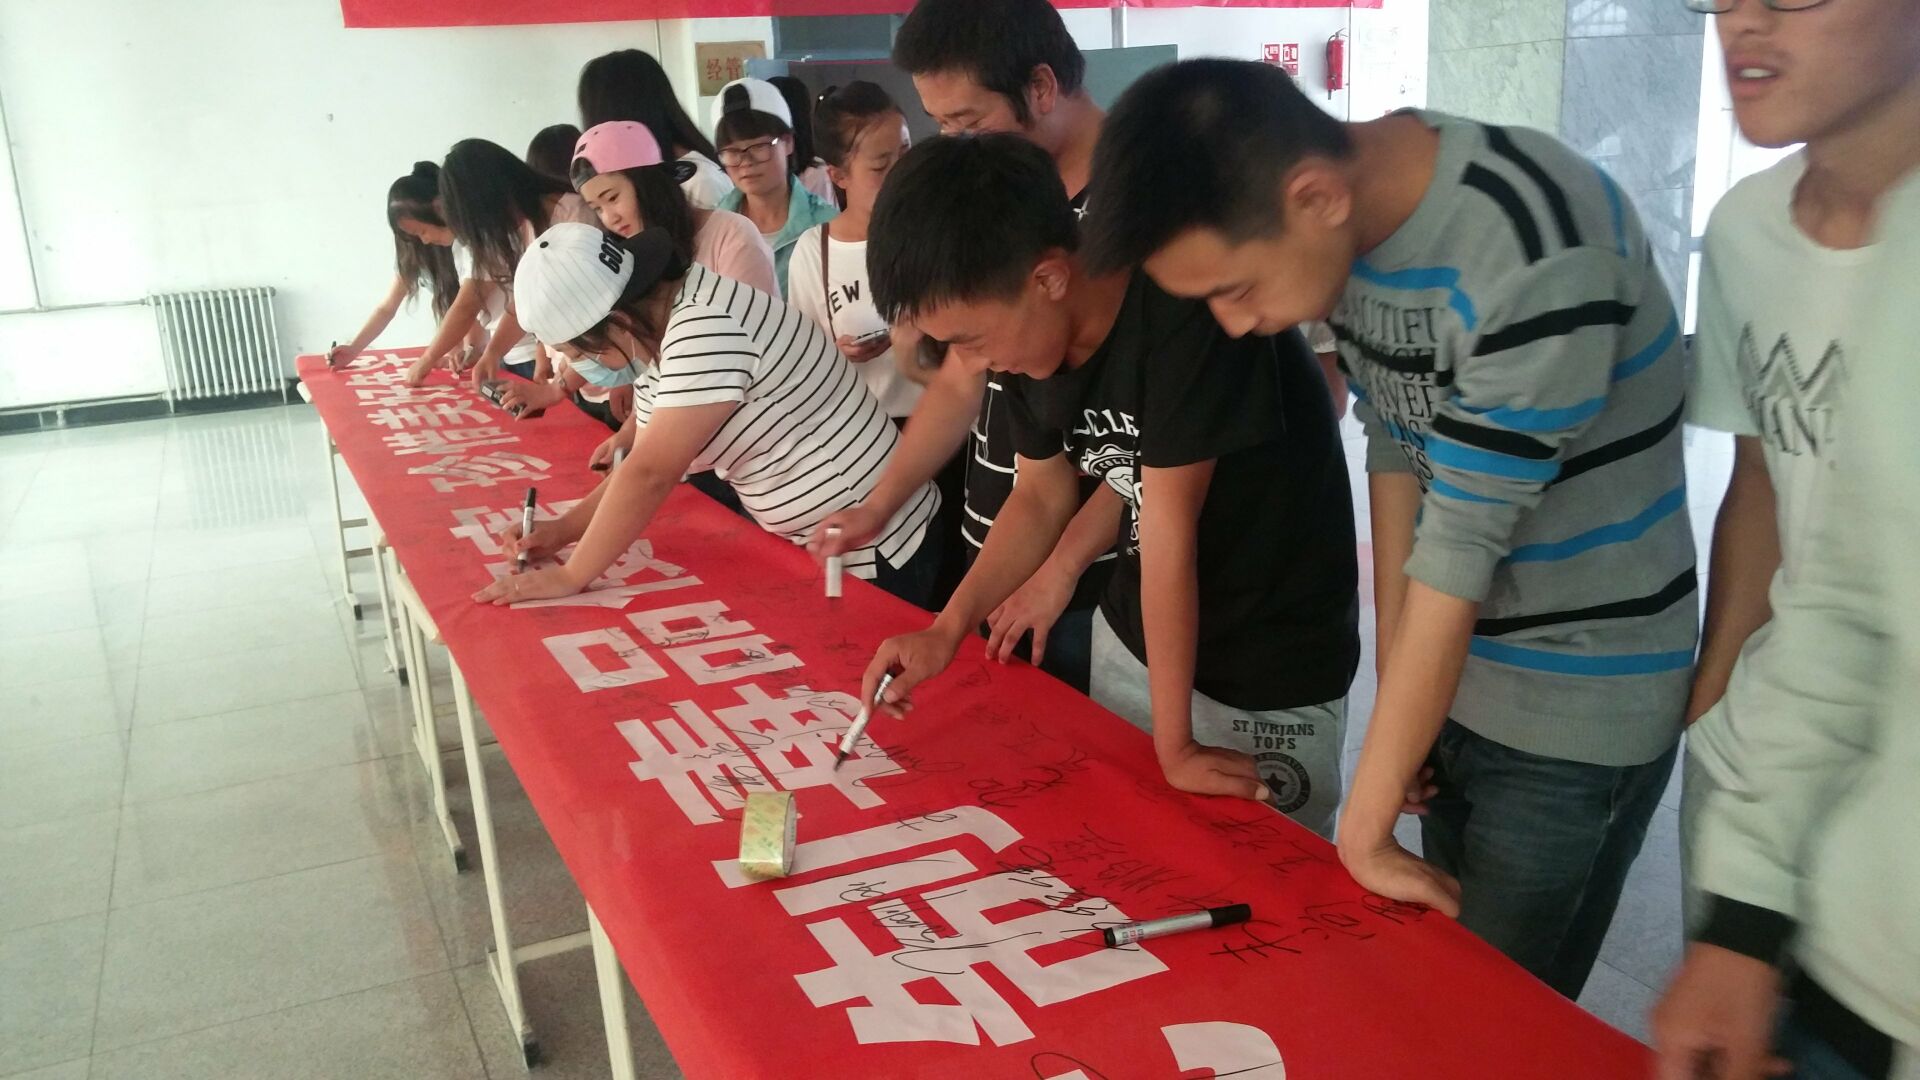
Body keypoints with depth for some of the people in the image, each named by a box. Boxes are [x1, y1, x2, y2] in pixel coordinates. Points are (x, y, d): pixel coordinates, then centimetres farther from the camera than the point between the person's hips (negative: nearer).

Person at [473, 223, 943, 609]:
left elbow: (649, 476, -28)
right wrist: (563, 531, -1)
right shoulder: (654, 335, 3)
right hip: (808, 546, 9)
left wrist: (570, 577, -20)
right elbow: (645, 467, 9)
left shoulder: (705, 328, -27)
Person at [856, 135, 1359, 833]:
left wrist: (1176, 744, -20)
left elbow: (1168, 523, -28)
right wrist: (948, 629, -4)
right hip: (1133, 634, 7)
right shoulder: (1027, 335, -7)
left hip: (1269, 678, -6)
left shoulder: (1185, 314, -29)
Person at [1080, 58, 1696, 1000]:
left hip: (1577, 706, -6)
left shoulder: (1534, 256, -29)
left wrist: (1364, 831, -16)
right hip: (1449, 674, 6)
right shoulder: (1345, 218, -7)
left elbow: (1461, 548, -25)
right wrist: (1396, 683, 1)